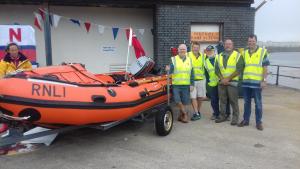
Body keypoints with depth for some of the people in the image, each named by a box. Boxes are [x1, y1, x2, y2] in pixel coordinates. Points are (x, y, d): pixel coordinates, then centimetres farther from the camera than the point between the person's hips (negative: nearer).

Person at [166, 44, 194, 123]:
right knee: (177, 100, -7)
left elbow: (192, 73, 10)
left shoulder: (189, 60, 10)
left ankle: (181, 115, 23)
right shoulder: (173, 59, 1)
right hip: (176, 85, -2)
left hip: (186, 85, 2)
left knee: (185, 101, 5)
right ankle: (185, 113, 15)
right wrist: (168, 70, -31)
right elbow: (171, 70, -7)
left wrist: (192, 84, 4)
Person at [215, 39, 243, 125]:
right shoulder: (219, 56, 13)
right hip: (222, 82, 4)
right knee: (222, 100, 7)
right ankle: (222, 116, 17)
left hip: (232, 82, -4)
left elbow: (239, 69, -8)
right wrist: (222, 79, -7)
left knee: (233, 101, -2)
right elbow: (217, 69, 8)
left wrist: (228, 79, -12)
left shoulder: (237, 55, 0)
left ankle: (235, 118, 8)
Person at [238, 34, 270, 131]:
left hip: (257, 82, -4)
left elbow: (265, 67, -4)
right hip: (245, 82, 4)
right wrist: (241, 78, 10)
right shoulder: (244, 53, 11)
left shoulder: (263, 51, -2)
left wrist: (264, 80, -10)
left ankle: (259, 122, 14)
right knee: (246, 102, 12)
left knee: (258, 103, 4)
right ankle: (246, 120, 22)